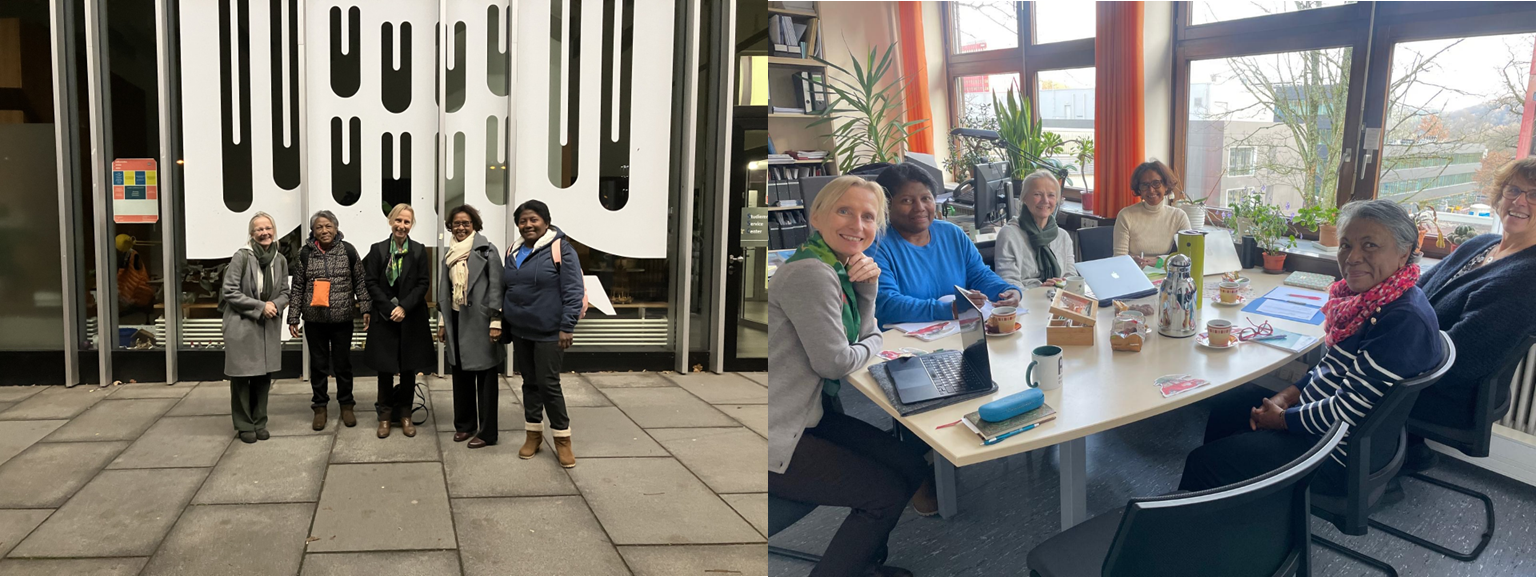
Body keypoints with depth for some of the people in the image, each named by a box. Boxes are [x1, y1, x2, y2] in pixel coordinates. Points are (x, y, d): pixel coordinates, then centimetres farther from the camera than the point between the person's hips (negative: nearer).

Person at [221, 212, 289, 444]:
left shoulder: (280, 260, 4)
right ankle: (245, 425, 13)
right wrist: (260, 306, -16)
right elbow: (229, 291, -12)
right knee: (242, 376, 1)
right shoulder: (241, 256, -11)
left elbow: (285, 293, 11)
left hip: (269, 327, 4)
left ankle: (259, 423, 21)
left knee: (264, 376, 8)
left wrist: (275, 305, -11)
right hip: (241, 325, -4)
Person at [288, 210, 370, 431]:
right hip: (314, 319, 1)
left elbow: (360, 281, 3)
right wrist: (293, 318, 1)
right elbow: (297, 287, 4)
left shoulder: (348, 251, -1)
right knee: (318, 363, 10)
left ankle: (346, 405, 22)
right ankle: (320, 407, 21)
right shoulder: (305, 253, 1)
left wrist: (365, 308, -4)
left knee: (343, 363, 8)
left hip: (342, 319, -1)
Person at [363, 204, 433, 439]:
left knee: (408, 369, 7)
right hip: (384, 319, 0)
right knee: (385, 368, 4)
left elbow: (423, 283, -2)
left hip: (411, 319, 0)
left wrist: (404, 307, -13)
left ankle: (405, 414, 19)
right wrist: (389, 309, -11)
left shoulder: (419, 251, 1)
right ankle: (385, 415, 16)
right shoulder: (378, 249, 0)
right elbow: (371, 283, -2)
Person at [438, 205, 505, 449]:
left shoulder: (487, 250, -6)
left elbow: (496, 286, -9)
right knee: (460, 373, 12)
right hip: (456, 320, 6)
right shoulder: (450, 253, 13)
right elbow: (444, 288, 17)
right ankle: (464, 424, 25)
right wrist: (442, 321, 14)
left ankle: (487, 432, 6)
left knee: (485, 376, -1)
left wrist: (496, 321, -14)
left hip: (480, 320, -6)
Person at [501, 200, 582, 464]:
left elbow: (573, 291, -14)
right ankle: (534, 435, 24)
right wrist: (502, 325, 14)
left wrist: (567, 327, -19)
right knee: (530, 383, 13)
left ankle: (562, 439, 9)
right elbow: (504, 290, 17)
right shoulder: (513, 253, 11)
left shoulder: (561, 250, -10)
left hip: (549, 333, -6)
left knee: (548, 384, -4)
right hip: (520, 332, 6)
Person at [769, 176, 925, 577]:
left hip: (810, 416, 10)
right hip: (777, 437, -10)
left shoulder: (838, 267, 8)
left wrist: (868, 287, -3)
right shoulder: (811, 274, -22)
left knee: (912, 468, 11)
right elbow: (834, 360, -20)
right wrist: (872, 347, 1)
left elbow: (863, 334, 14)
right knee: (889, 493, -6)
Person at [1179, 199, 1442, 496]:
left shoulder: (1405, 321, -28)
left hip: (1343, 456, -10)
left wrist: (1283, 419, -14)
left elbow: (1346, 411, -28)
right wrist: (1287, 397, -1)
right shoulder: (1371, 298, 2)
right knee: (1229, 404, 23)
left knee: (1203, 464, -8)